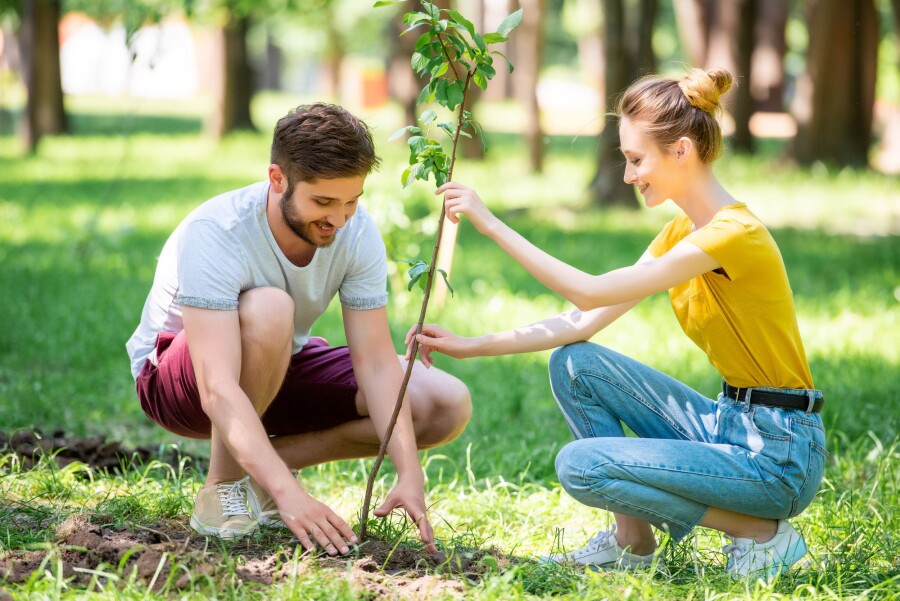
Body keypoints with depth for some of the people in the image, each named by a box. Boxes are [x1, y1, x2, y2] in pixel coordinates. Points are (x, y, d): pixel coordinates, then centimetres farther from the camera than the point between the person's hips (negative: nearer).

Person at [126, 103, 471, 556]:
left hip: (281, 368, 6)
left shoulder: (356, 232, -18)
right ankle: (224, 484, -19)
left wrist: (409, 475, -33)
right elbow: (218, 391, -42)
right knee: (268, 307, -39)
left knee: (448, 406, -12)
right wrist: (288, 495, -52)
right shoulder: (214, 234, -34)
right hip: (174, 377, -6)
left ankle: (260, 465, -4)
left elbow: (375, 362, -19)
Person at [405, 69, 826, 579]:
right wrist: (470, 346, 0)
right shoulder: (682, 231, 8)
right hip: (728, 423, 9)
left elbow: (591, 293, -23)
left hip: (778, 456, -9)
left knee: (581, 465, -19)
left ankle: (759, 532, -6)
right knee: (576, 363, 2)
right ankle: (633, 541, 7)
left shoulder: (734, 234, -21)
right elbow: (586, 323, 6)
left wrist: (491, 223, -20)